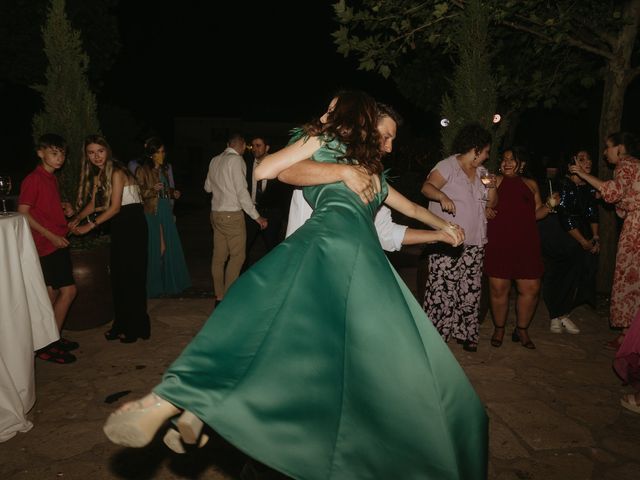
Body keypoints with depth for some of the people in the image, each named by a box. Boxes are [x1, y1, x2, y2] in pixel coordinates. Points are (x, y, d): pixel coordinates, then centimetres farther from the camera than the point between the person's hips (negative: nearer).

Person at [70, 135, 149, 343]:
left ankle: (136, 327, 9)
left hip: (132, 224, -8)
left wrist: (90, 226, -20)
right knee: (117, 275, 11)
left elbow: (114, 207, -19)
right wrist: (77, 219, -5)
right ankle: (121, 324, 23)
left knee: (131, 276, -2)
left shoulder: (116, 172, -15)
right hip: (119, 225, 8)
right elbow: (93, 204, 9)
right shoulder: (96, 175, 10)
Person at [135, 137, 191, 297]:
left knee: (169, 247, 8)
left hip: (166, 211, 6)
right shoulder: (142, 171, -7)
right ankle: (155, 285, 11)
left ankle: (169, 281, 21)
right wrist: (152, 190, -27)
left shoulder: (165, 169, 13)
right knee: (156, 248, -2)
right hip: (152, 213, -6)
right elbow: (139, 193, -12)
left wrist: (173, 193, 5)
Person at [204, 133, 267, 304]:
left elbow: (208, 187, 20)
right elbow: (242, 192, -16)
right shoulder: (236, 160, -11)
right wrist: (257, 217, -12)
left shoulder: (215, 160, 9)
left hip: (216, 213, 7)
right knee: (237, 256, -1)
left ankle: (219, 297, 16)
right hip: (232, 215, -7)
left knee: (219, 256, 10)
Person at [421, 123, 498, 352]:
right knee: (442, 289, -8)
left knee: (470, 290, 8)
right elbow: (427, 187, -19)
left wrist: (492, 187, 2)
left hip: (474, 243, 7)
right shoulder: (448, 165, -5)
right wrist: (443, 196, -39)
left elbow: (491, 204, 22)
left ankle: (466, 333, 19)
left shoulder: (481, 172, 17)